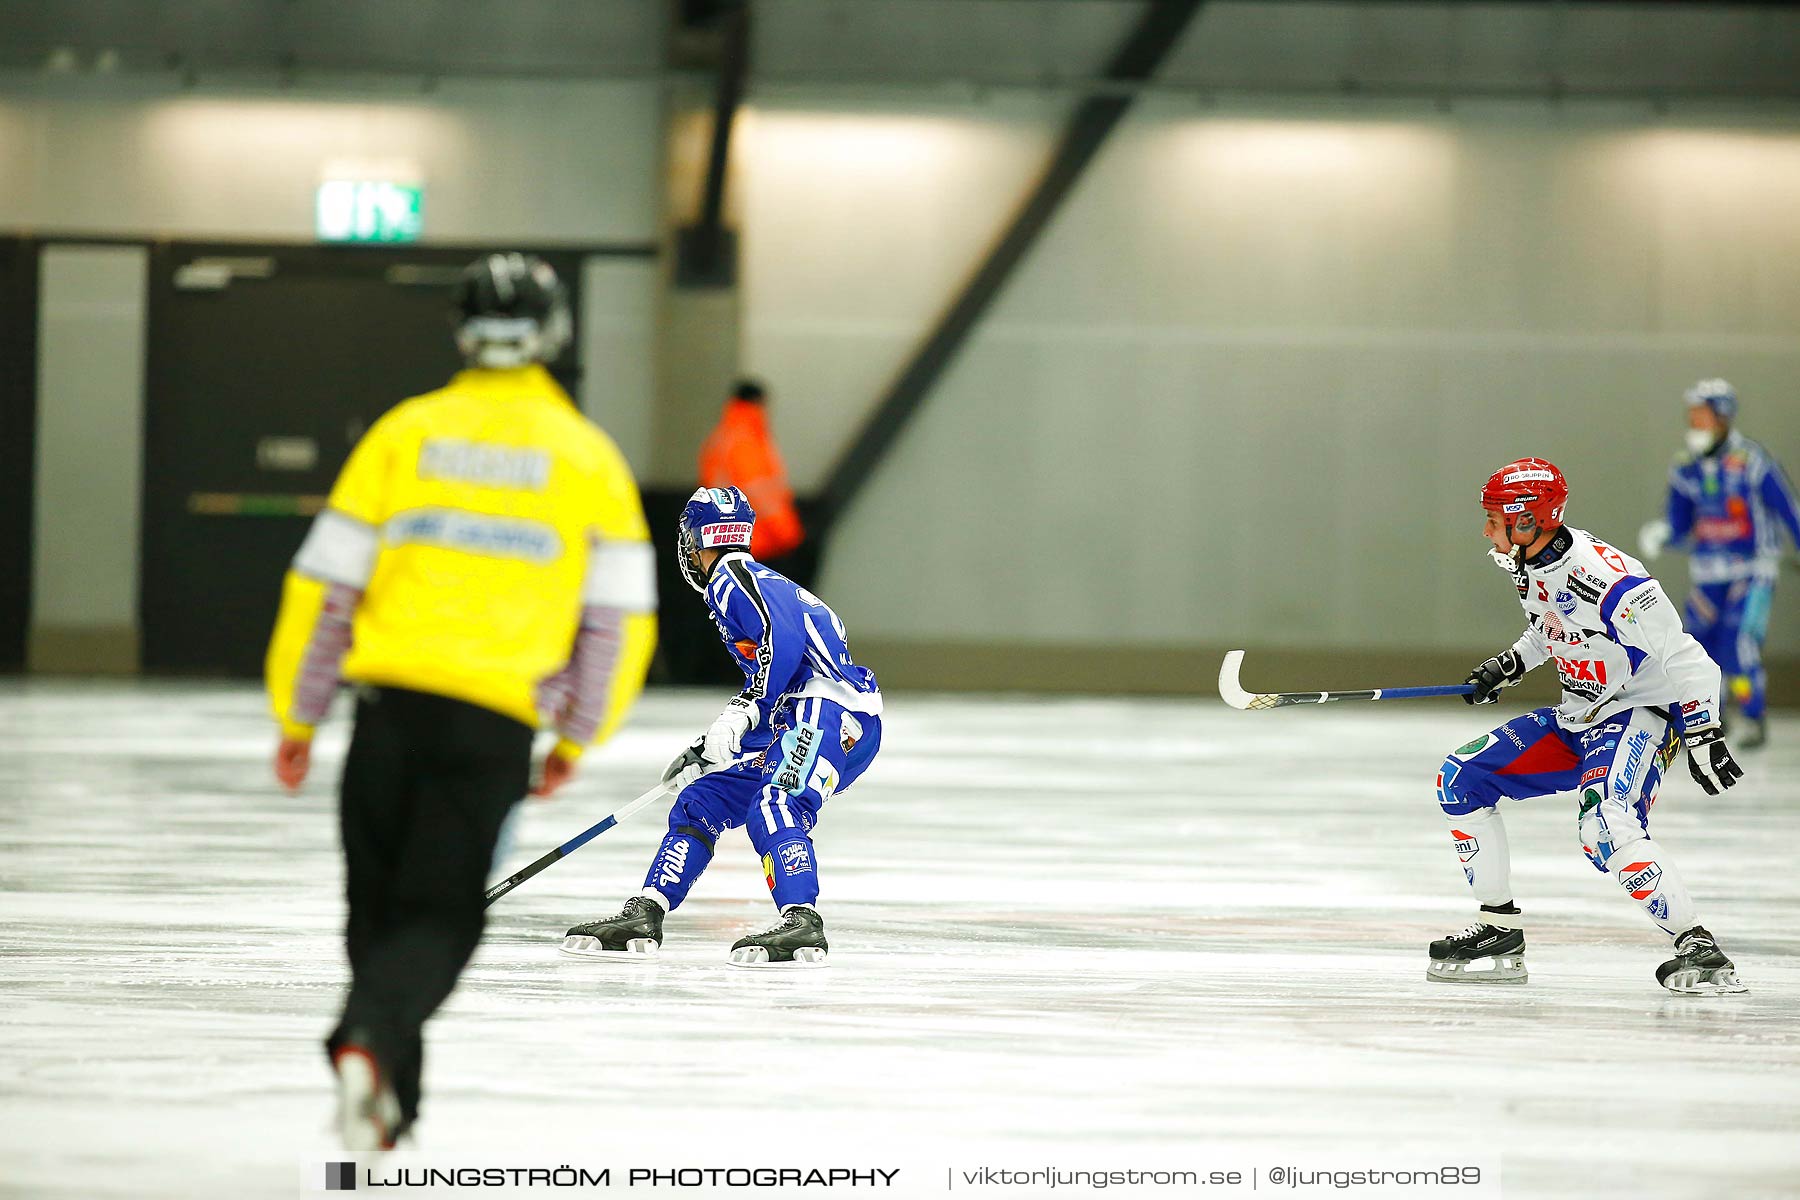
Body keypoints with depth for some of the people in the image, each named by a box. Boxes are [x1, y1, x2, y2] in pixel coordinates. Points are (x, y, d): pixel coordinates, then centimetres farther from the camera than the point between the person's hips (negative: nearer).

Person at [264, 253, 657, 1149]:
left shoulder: (403, 434, 6)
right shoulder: (588, 455, 5)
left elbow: (324, 583, 5)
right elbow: (620, 616, 4)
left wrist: (296, 715, 14)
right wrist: (575, 739, 16)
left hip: (392, 704, 1)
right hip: (497, 722, -1)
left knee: (379, 902, 17)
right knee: (441, 916, 1)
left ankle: (386, 1095, 19)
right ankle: (372, 1039, -27)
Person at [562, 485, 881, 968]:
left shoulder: (732, 578, -3)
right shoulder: (755, 582, 28)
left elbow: (783, 643, -20)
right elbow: (767, 684, 32)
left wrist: (739, 715, -22)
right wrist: (705, 752, 36)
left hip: (832, 711, -10)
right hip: (799, 719, 10)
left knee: (772, 807, -31)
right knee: (699, 802, 12)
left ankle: (802, 927, -45)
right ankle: (643, 919, 12)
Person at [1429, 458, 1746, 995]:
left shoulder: (1605, 579, -28)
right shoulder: (1530, 565, 1)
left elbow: (1685, 658, -25)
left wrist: (1703, 736, -28)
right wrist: (1510, 664, 12)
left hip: (1641, 713, -10)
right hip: (1579, 717, 10)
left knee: (1607, 826, -35)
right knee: (1460, 779, 5)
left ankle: (1698, 949, -29)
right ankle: (1500, 934, 11)